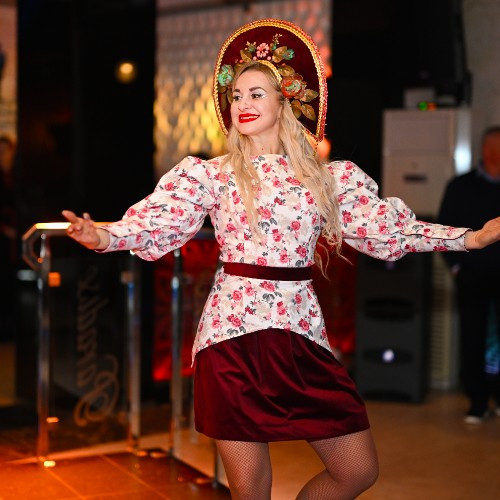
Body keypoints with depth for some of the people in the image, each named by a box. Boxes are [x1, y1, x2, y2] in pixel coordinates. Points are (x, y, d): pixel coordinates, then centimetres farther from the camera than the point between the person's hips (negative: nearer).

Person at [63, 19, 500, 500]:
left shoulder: (327, 177, 8)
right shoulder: (212, 174, 3)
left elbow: (386, 228, 8)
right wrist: (101, 236, -26)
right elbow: (156, 221, -7)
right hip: (234, 332, -2)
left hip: (301, 333, 3)